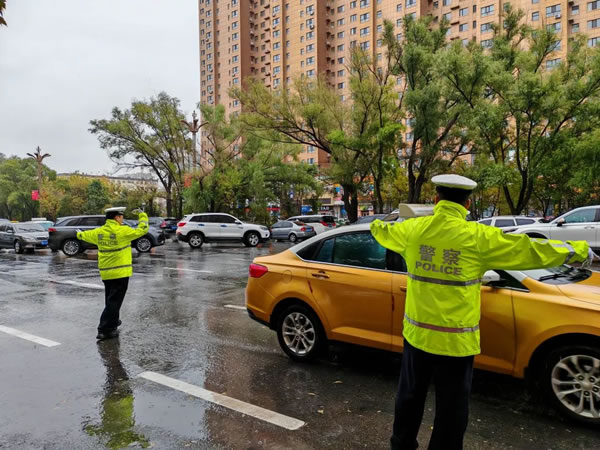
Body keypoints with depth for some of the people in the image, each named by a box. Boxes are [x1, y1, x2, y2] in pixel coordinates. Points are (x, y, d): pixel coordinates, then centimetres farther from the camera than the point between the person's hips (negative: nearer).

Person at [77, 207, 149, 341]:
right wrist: (143, 216, 9)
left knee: (110, 299, 23)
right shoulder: (123, 231, -13)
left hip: (105, 273, 7)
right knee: (114, 301, -4)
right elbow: (142, 230, -8)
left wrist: (79, 234, 51)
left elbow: (85, 235, 26)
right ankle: (105, 330, -5)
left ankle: (113, 321, 37)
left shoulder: (99, 232, 7)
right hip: (121, 273, -7)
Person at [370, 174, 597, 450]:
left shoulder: (412, 229, -3)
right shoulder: (478, 236, -13)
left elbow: (382, 231, 18)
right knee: (451, 408, 13)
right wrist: (580, 251, 12)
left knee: (410, 396, 22)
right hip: (455, 340, -4)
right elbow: (532, 250, -4)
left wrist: (375, 224, 43)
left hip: (417, 333, 4)